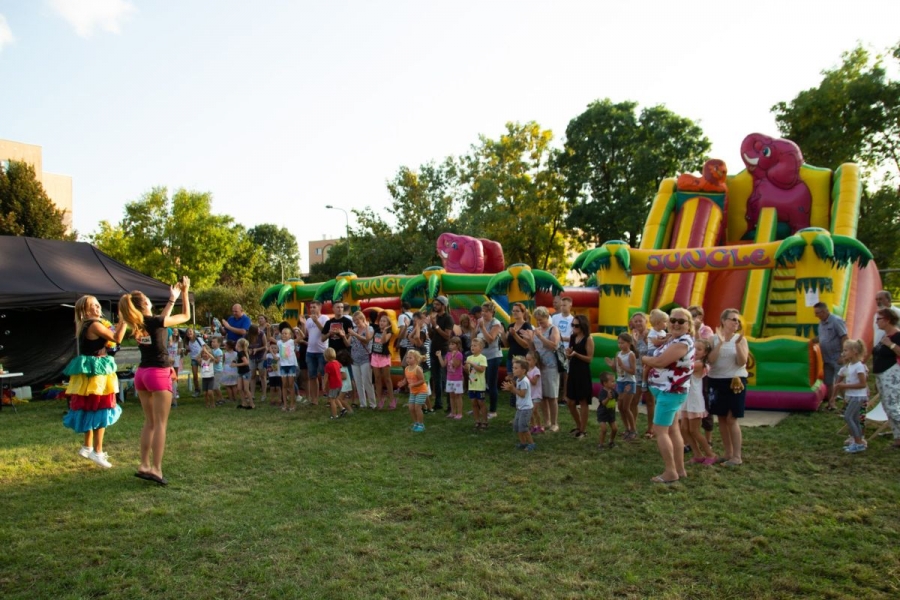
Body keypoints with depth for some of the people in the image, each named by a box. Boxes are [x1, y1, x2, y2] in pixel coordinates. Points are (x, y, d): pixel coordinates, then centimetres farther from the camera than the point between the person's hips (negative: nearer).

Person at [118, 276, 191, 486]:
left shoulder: (137, 324, 6)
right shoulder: (154, 322, -13)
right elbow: (186, 316, -2)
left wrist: (172, 299, 31)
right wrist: (184, 292, 7)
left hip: (141, 374, 7)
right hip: (158, 374, -7)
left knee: (149, 422, 15)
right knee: (160, 424, -3)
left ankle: (144, 465, 16)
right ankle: (156, 469, -5)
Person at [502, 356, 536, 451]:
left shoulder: (524, 381, -20)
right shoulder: (518, 380, 9)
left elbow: (522, 394, -23)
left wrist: (513, 388, -22)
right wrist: (510, 389, 0)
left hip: (526, 408, -10)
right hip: (520, 407, 10)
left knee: (523, 427, -8)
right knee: (516, 426, 12)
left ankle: (531, 443, 6)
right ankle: (523, 443, 23)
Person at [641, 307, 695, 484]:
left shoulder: (683, 343, -20)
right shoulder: (673, 339, 12)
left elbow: (660, 362, -26)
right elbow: (658, 359, 15)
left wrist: (645, 359, -7)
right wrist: (649, 362, -6)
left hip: (670, 391, -10)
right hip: (668, 390, 10)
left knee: (659, 430, -7)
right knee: (672, 430, 14)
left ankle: (670, 472, -2)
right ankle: (680, 469, 22)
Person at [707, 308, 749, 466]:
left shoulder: (741, 339, -3)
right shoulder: (714, 338, 0)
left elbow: (742, 362, -11)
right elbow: (710, 360, -12)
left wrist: (738, 344, -23)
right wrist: (720, 342, -21)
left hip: (735, 381, -3)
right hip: (716, 381, 3)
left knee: (731, 419, -6)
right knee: (721, 418, 10)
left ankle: (737, 456, 3)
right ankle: (727, 452, 22)